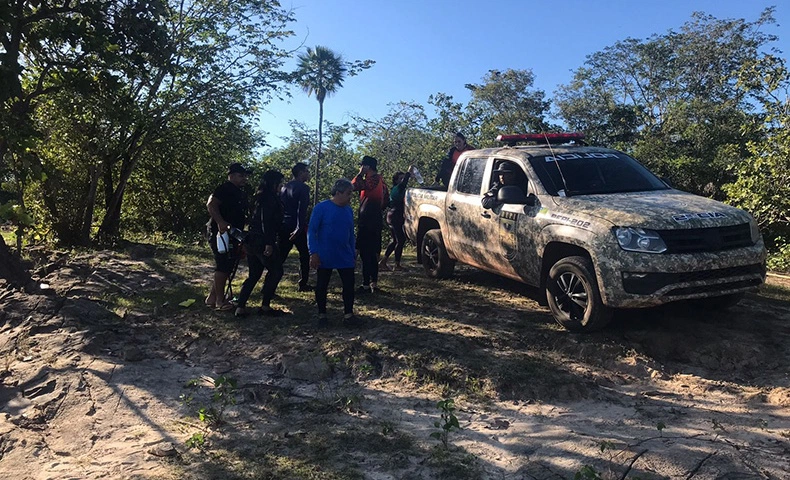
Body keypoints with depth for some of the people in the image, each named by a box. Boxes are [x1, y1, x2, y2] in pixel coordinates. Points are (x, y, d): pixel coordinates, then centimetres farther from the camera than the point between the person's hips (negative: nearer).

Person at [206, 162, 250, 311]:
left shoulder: (241, 193, 18)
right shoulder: (225, 189, -11)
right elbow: (211, 204, -25)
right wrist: (221, 222, -37)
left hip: (233, 236, 10)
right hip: (222, 234, -10)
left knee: (227, 267, 14)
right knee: (223, 267, -6)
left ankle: (212, 297, 23)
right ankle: (220, 300, 4)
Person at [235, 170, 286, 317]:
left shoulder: (262, 197, 18)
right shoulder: (270, 198, -11)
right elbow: (266, 221, -20)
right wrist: (268, 243, -24)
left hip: (252, 240, 9)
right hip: (262, 241, -9)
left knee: (254, 275, 12)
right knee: (276, 271, 2)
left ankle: (240, 307, 8)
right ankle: (265, 306, 4)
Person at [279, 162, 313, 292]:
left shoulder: (285, 187, 13)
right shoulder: (303, 188, -9)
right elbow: (302, 209, -19)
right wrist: (299, 228, -24)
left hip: (284, 227, 6)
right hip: (297, 227, -6)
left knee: (280, 256, 9)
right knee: (304, 255, 8)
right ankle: (303, 284, 10)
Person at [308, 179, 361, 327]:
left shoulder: (349, 210, 5)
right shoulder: (321, 208, -12)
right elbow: (311, 231, -12)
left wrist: (353, 253, 14)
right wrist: (314, 253, -18)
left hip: (345, 257, 5)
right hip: (324, 257, -4)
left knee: (349, 285, 1)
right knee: (321, 286, 6)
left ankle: (348, 315, 12)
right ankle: (322, 315, 21)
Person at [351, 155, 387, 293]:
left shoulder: (373, 179, -15)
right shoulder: (379, 179, 15)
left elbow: (355, 186, -24)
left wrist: (360, 173, -10)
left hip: (367, 222, -10)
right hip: (374, 221, 10)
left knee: (365, 253, -7)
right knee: (372, 253, 13)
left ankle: (366, 285, -5)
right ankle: (374, 283, 19)